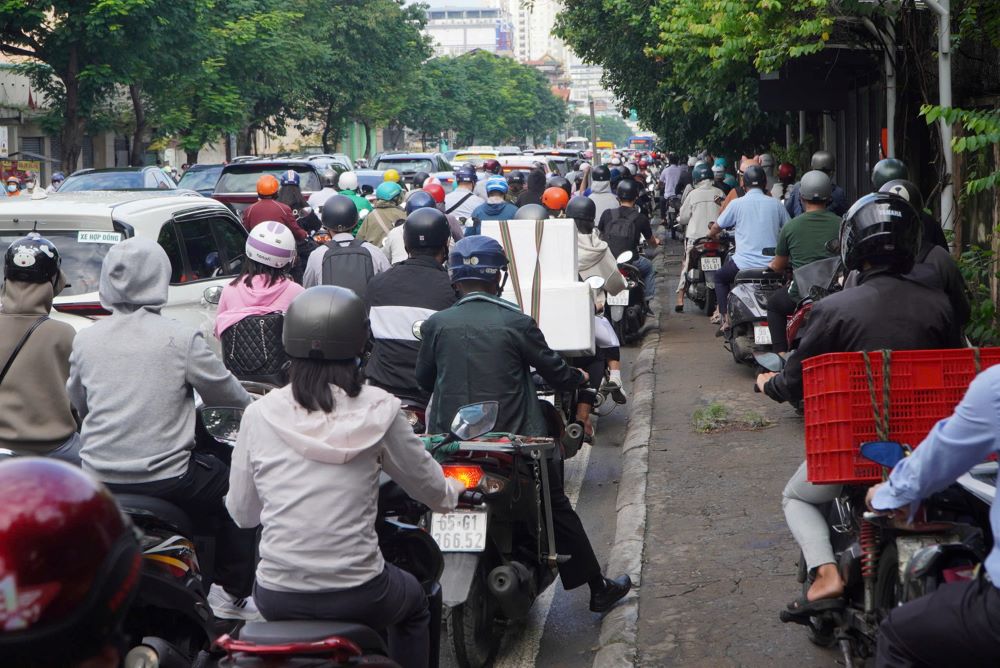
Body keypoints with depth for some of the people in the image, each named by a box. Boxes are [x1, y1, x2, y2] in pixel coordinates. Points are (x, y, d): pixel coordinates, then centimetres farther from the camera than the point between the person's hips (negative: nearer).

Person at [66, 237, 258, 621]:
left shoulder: (85, 340, 2)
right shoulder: (181, 338, -11)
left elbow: (77, 405, 14)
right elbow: (225, 391, 0)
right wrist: (249, 405, 23)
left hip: (97, 482, 5)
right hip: (165, 479, -5)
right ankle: (232, 595, 18)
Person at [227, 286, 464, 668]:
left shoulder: (258, 415, -6)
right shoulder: (378, 411, -10)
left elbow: (242, 514, 3)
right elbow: (431, 489, 4)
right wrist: (453, 492, 28)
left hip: (277, 599, 2)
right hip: (358, 597, -2)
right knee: (415, 602, 32)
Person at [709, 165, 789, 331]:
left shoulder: (737, 204, -2)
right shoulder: (775, 203, 4)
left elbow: (716, 228, 7)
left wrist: (713, 235, 31)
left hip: (744, 264, -3)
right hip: (772, 265, 3)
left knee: (720, 277, 26)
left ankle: (726, 317, 11)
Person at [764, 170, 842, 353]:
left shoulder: (791, 226, -2)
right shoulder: (840, 224, 0)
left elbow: (778, 266, 10)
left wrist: (772, 264, 33)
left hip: (802, 296, -2)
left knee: (774, 302, 27)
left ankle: (780, 352, 16)